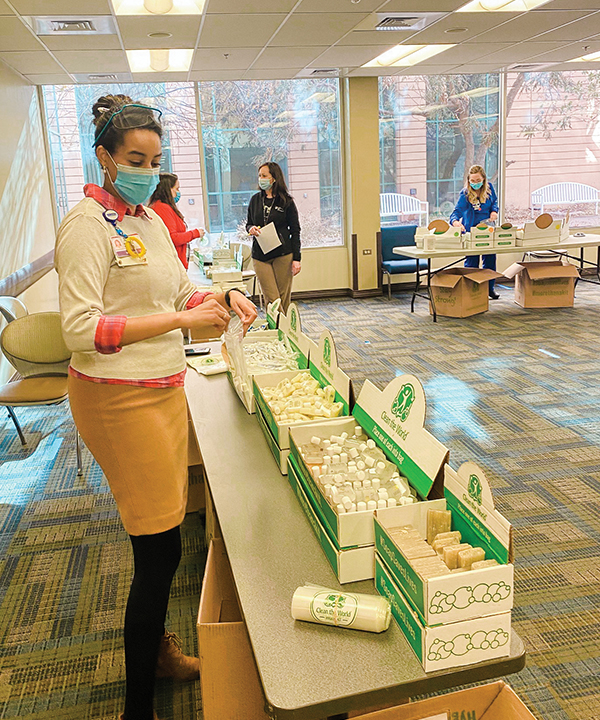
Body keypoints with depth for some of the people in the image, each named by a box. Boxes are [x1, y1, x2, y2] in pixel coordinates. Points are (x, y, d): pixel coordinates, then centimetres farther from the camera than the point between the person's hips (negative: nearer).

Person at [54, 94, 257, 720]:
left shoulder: (149, 218, 13)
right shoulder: (88, 223, -13)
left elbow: (179, 292, 22)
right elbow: (80, 328, -21)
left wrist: (221, 300, 2)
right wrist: (182, 319, -25)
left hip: (163, 387, 8)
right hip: (118, 397, -8)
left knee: (161, 533, 17)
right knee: (160, 546, -3)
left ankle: (156, 649, 39)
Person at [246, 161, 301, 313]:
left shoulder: (286, 201, 0)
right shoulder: (255, 200, 11)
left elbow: (295, 231, 2)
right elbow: (249, 224, 21)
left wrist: (296, 258, -5)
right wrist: (251, 229, -5)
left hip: (283, 254, -2)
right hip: (260, 256, 3)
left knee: (284, 297, 1)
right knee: (271, 299, -4)